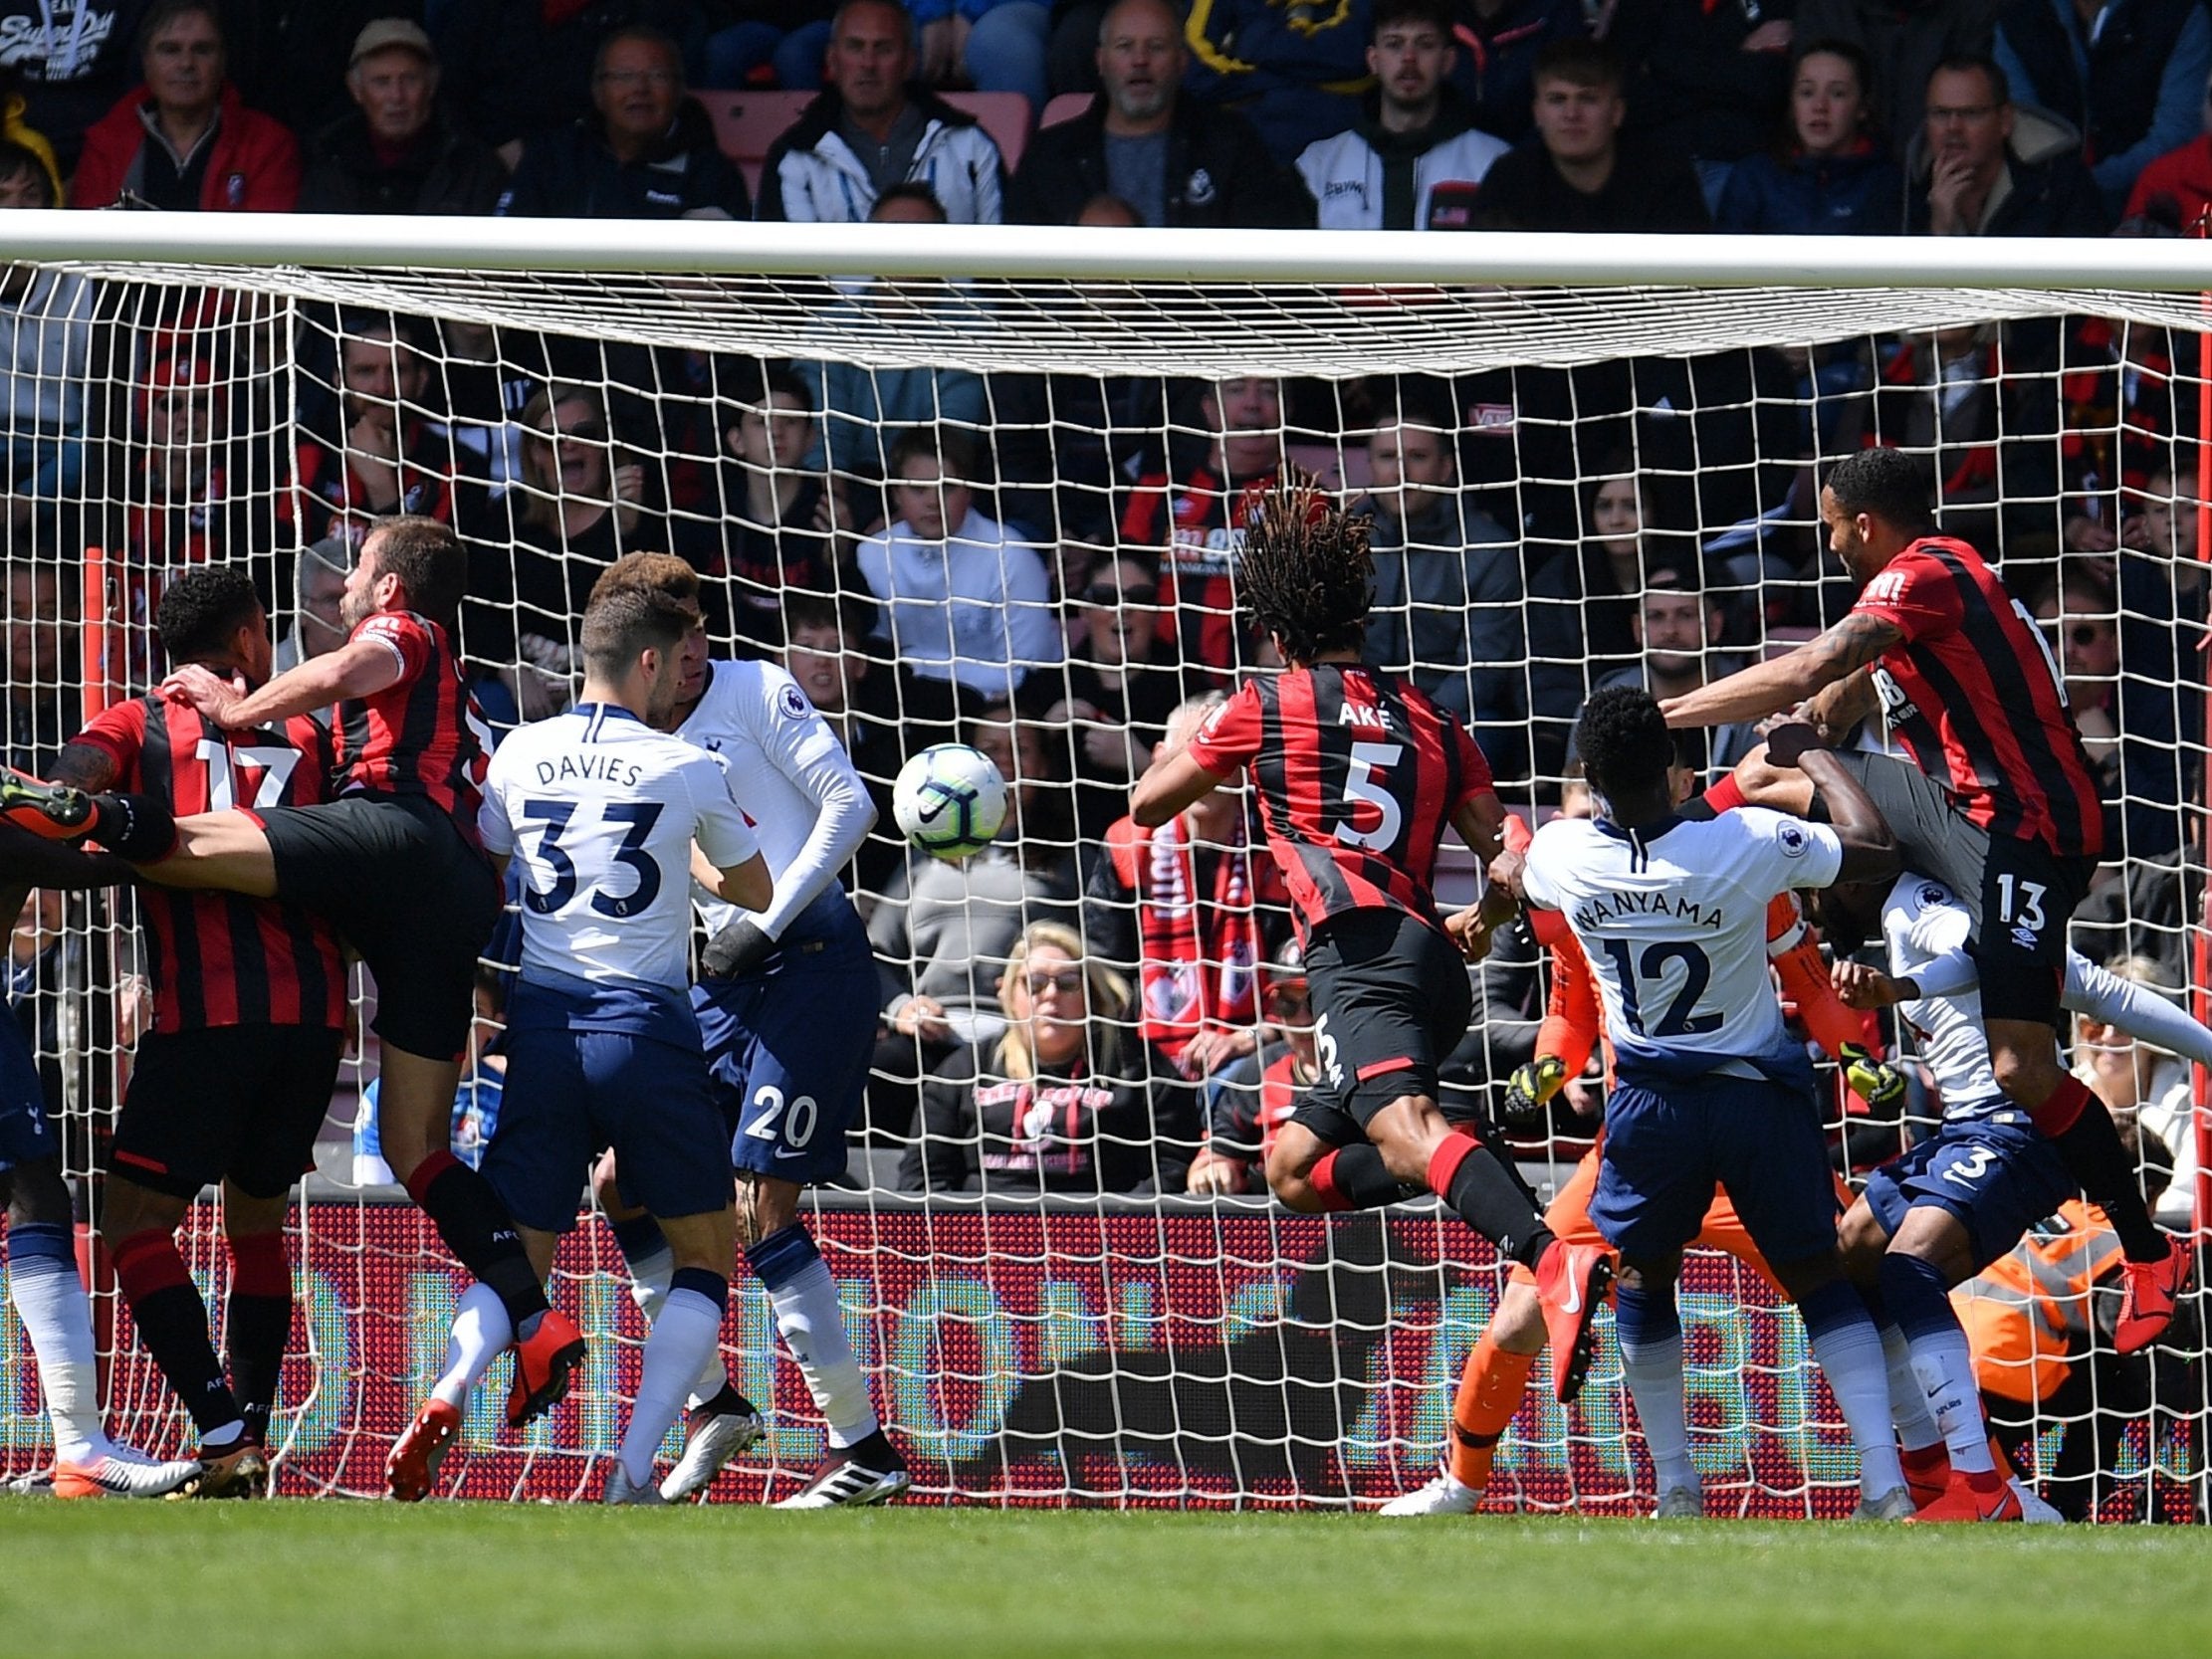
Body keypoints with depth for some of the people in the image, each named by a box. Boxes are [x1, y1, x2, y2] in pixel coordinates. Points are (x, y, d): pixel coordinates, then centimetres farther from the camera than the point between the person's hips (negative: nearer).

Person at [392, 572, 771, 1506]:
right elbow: (753, 892, 17)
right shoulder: (689, 771, 0)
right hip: (646, 1029, -3)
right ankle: (632, 1476, -5)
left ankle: (449, 1395, -23)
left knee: (515, 1257, 10)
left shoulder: (519, 755, 7)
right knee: (706, 1256, 11)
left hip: (542, 1025, 3)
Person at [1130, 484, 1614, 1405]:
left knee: (1405, 1127, -32)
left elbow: (1148, 804, 24)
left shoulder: (1266, 706, 12)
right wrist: (1474, 923, 38)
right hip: (1435, 966, 7)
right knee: (1297, 1167, 20)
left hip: (1361, 948, -7)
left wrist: (1181, 747, 46)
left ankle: (1557, 1263, -59)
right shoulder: (1431, 723, 24)